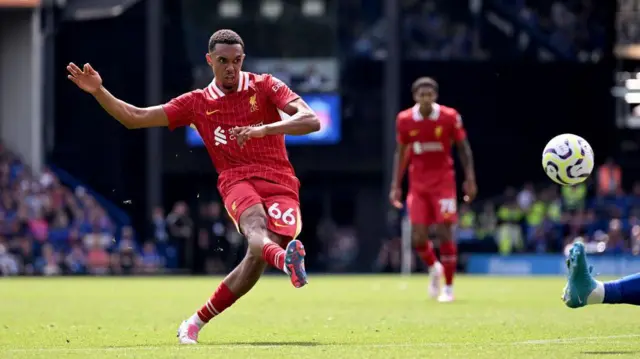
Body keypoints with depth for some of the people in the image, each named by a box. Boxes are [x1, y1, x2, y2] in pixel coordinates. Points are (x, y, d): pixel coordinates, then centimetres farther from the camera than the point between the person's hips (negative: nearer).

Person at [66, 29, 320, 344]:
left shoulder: (264, 87, 7)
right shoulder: (197, 103, 14)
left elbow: (311, 121, -6)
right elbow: (134, 117, 16)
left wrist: (263, 129, -21)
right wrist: (98, 91, 2)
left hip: (281, 184, -1)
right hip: (237, 181, 1)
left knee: (257, 258, -20)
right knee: (255, 226, -35)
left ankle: (195, 323, -5)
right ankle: (285, 258, -73)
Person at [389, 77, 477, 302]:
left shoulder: (450, 117, -9)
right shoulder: (404, 120, -3)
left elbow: (463, 148, 1)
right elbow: (401, 153, 9)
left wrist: (470, 179, -6)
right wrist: (396, 185, 5)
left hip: (443, 182, -2)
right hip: (418, 184, 2)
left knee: (444, 233, -8)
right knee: (418, 238, -4)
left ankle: (448, 287, 6)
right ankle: (434, 269, 29)